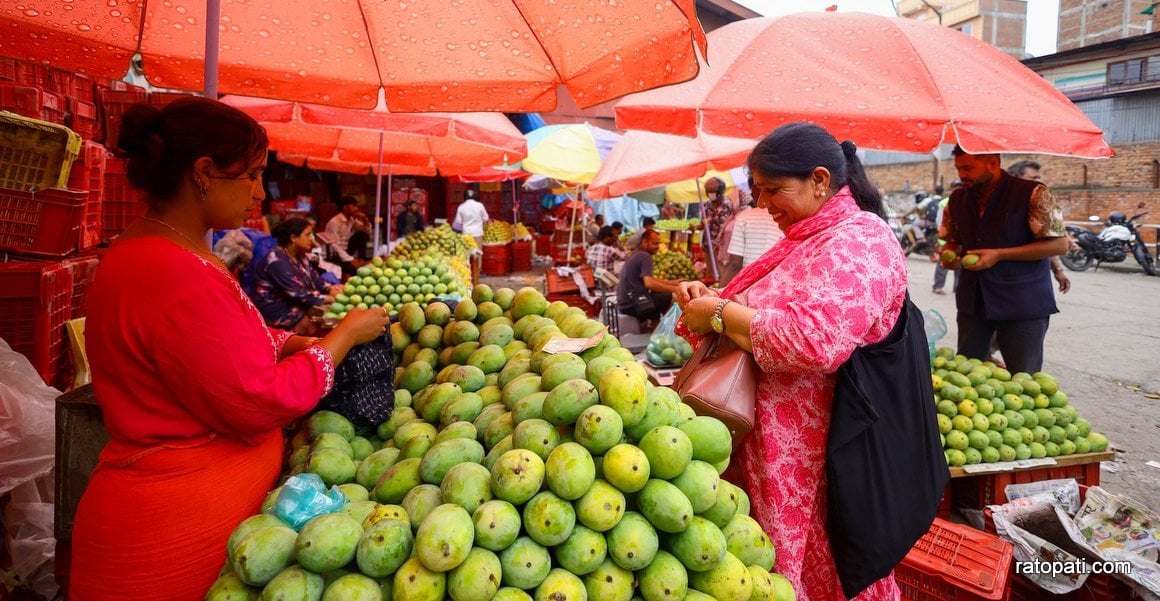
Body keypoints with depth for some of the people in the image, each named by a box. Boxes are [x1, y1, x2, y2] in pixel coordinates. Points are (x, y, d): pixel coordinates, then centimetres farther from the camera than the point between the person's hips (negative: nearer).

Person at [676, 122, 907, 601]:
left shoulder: (856, 243, -17)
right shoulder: (808, 238, 14)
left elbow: (815, 341, -32)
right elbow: (769, 309, 23)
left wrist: (720, 314, -21)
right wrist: (712, 298, 3)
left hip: (815, 453, -9)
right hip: (779, 443, 9)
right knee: (784, 556, 18)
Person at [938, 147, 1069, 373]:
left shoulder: (1032, 194, -11)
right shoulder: (958, 199, 6)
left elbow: (1060, 244, -12)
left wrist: (999, 255, -19)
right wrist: (951, 257, -5)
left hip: (1023, 304, -5)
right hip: (973, 301, 5)